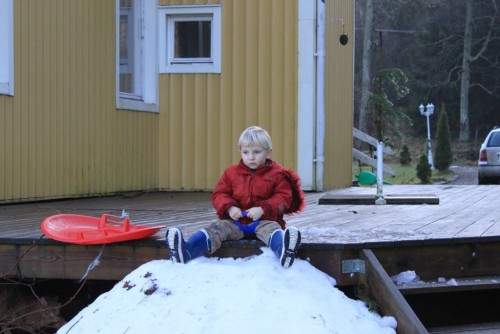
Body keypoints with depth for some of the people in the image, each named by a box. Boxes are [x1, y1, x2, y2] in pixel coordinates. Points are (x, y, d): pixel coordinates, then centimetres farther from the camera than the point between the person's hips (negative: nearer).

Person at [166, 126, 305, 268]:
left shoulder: (276, 174, 4)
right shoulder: (231, 173, 12)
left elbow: (283, 198, -3)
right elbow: (219, 194, 10)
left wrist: (263, 209, -18)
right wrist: (229, 208, -12)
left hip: (264, 220, -3)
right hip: (236, 221, 3)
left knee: (271, 229, -35)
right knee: (217, 229, -21)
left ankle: (284, 250, -71)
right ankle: (185, 250, -44)